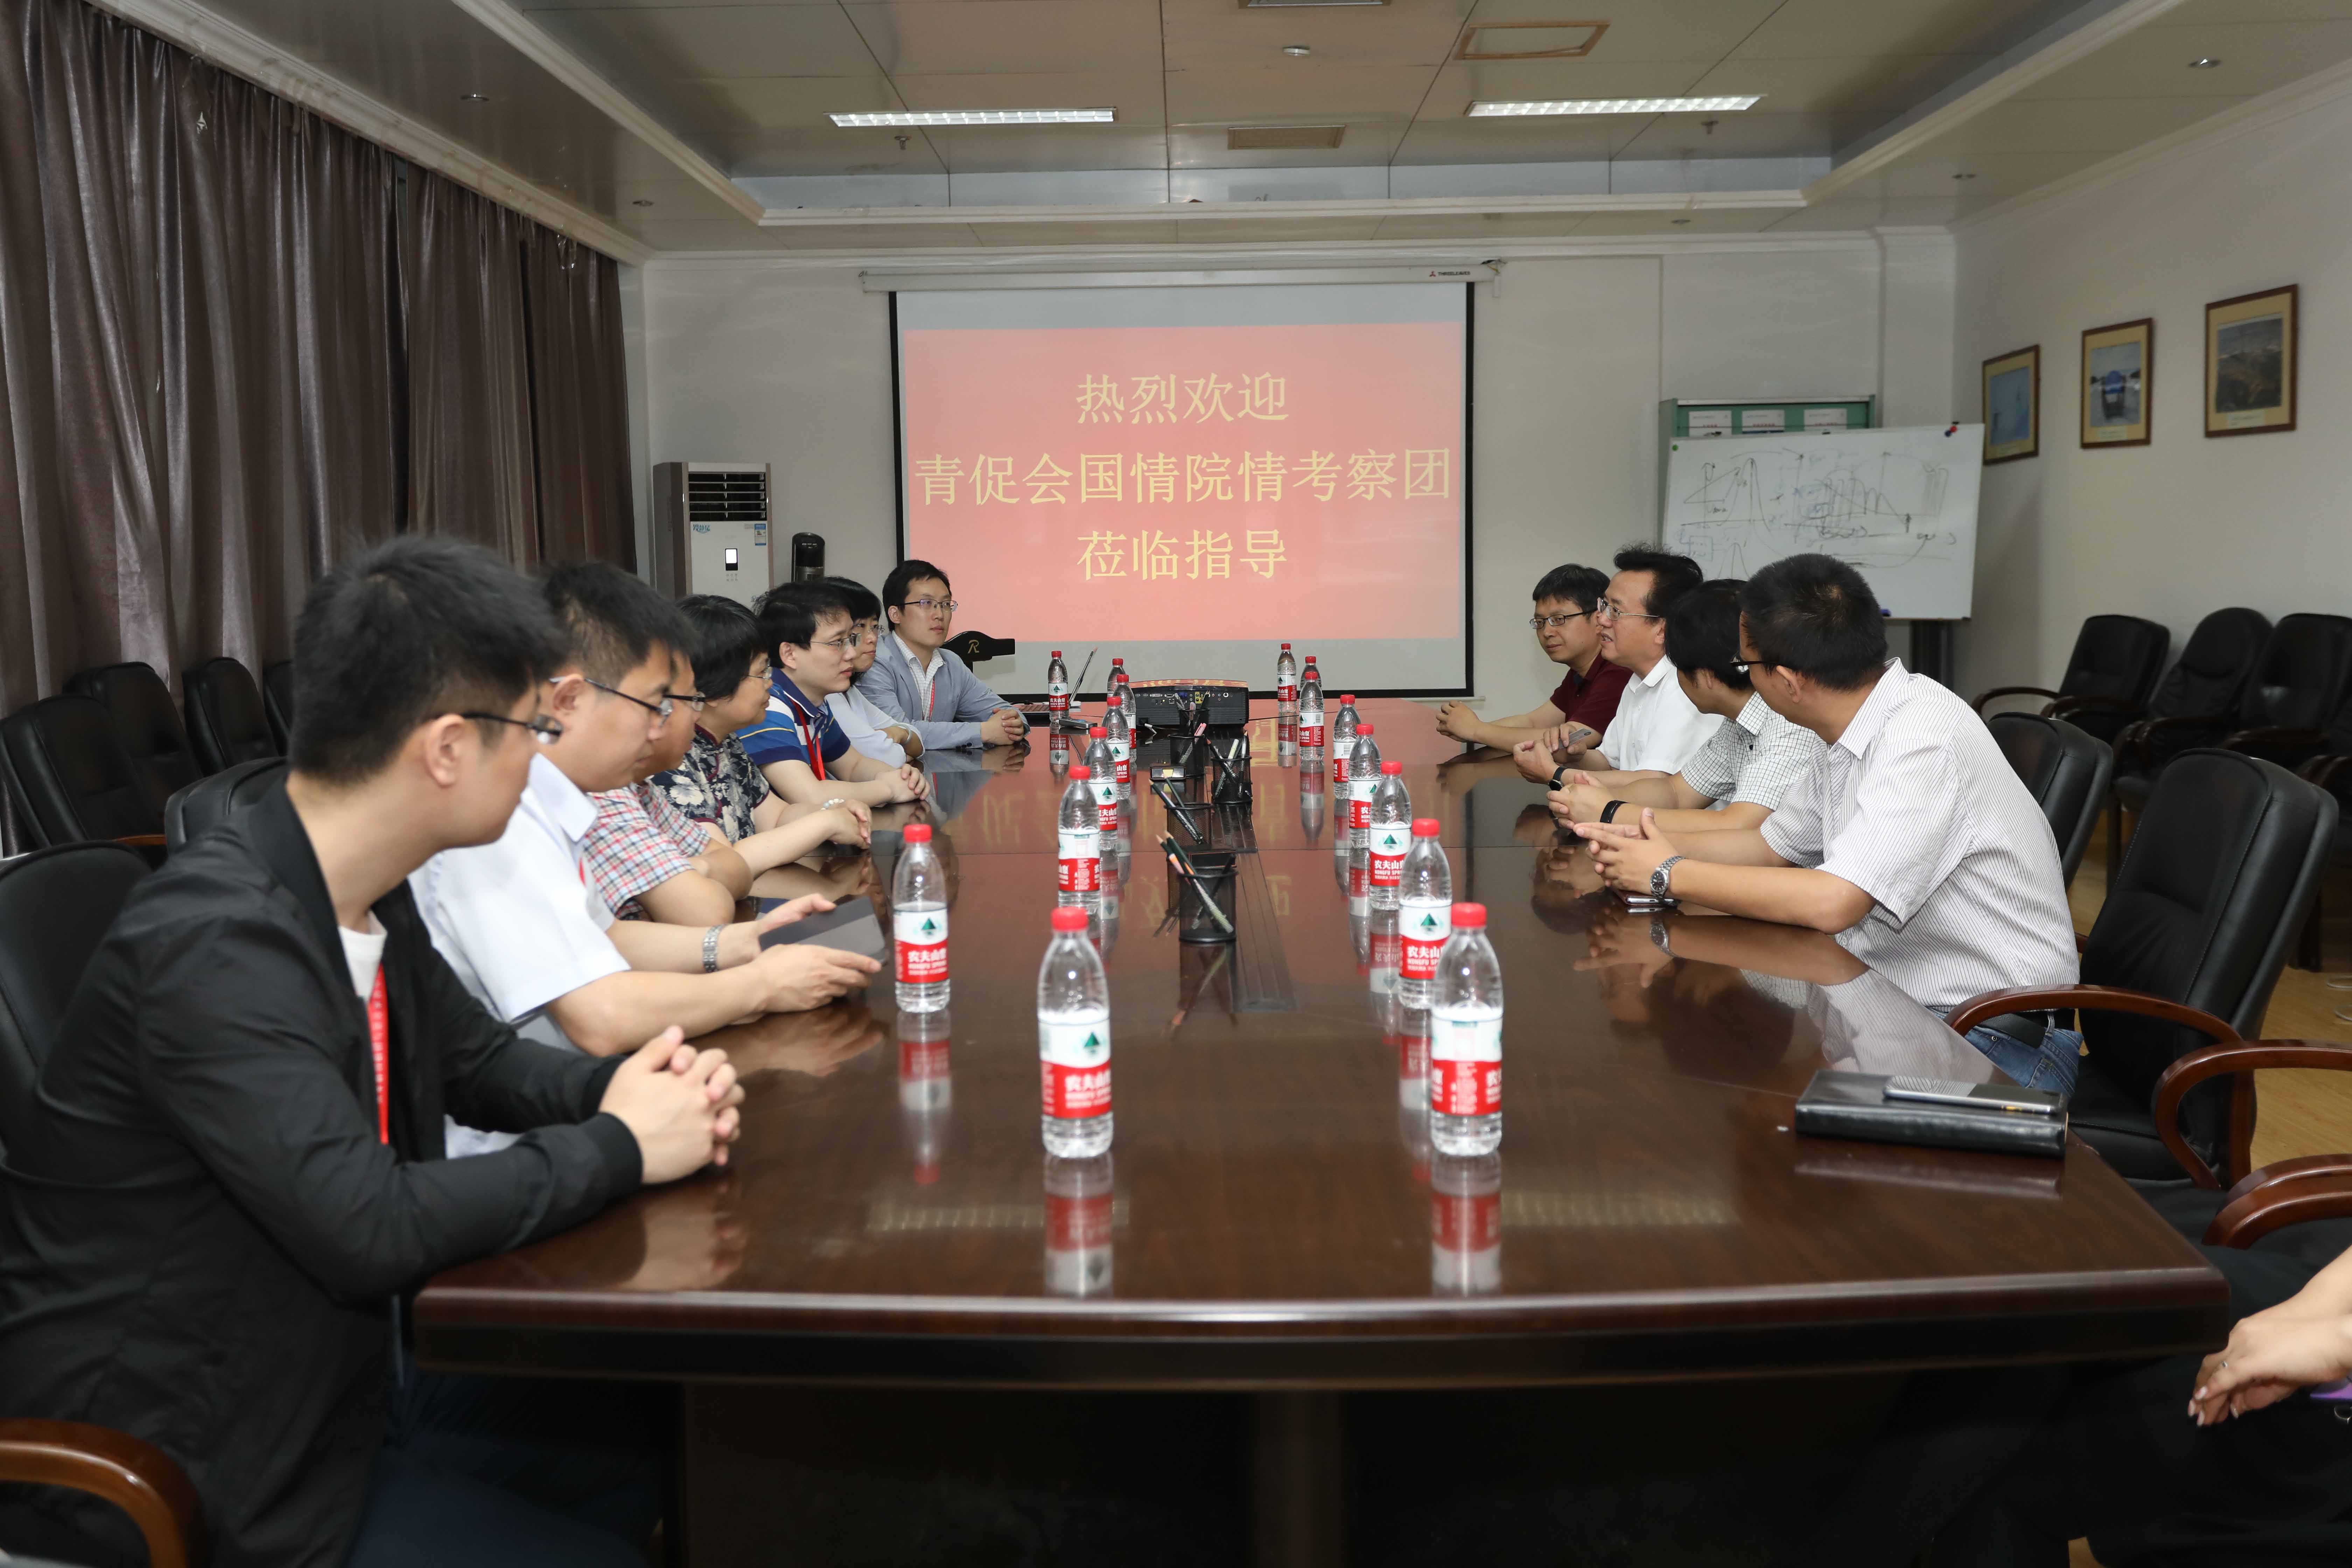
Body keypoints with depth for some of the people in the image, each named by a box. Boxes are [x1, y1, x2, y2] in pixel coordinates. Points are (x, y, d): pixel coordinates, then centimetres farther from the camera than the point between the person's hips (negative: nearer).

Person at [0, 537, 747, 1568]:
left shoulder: (368, 895, -2)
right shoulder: (215, 941, -29)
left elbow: (479, 1058, 13)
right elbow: (372, 1229, -33)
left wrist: (621, 1087, -8)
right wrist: (618, 1147, -20)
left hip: (340, 1360, 8)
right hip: (177, 1466, -8)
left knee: (664, 1460, 7)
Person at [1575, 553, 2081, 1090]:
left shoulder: (1925, 738, -23)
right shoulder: (1847, 736, 7)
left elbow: (1831, 901, -29)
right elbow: (1773, 844, 20)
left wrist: (1670, 874, -18)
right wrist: (1654, 843, 3)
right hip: (1895, 1003, 8)